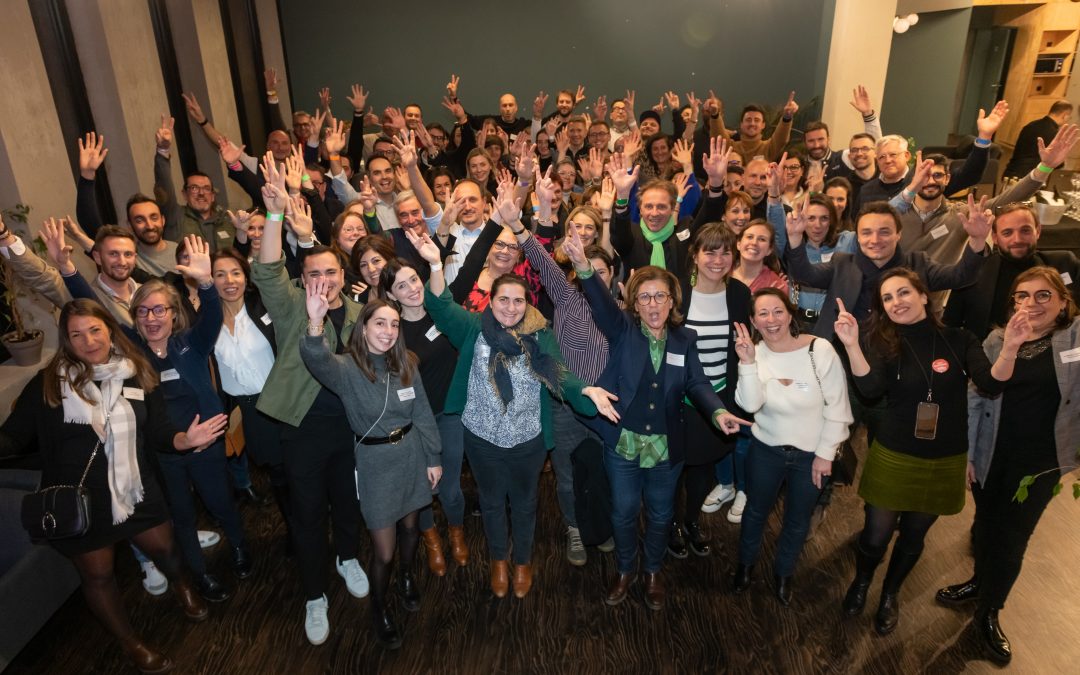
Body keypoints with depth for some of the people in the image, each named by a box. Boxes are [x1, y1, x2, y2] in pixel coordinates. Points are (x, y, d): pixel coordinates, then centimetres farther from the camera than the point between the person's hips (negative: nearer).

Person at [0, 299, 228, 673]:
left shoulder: (137, 374, -7)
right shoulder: (48, 383, -12)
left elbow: (156, 431, -5)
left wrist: (184, 440, -25)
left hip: (135, 489, 1)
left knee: (163, 548, 17)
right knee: (97, 574, 15)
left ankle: (183, 587, 54)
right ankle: (130, 641, 40)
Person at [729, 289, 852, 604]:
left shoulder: (820, 350, -20)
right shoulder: (754, 353, -11)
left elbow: (837, 406, -13)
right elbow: (751, 404, -23)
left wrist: (825, 453, -10)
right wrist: (748, 363, -34)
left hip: (812, 454, -1)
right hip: (766, 450, 1)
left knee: (798, 520, 19)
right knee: (756, 510, 20)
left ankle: (783, 572, 45)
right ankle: (745, 564, 47)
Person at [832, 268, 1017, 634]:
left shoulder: (959, 340, -4)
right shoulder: (881, 343, -8)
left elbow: (991, 383, -17)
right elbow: (871, 389, -25)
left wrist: (1010, 350, -35)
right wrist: (851, 344, -38)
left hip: (944, 462, 2)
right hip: (893, 457, -1)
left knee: (913, 536, 18)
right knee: (876, 535, 8)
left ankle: (891, 594, 45)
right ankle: (861, 582, 40)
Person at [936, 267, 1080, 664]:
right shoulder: (997, 340, -2)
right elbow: (975, 399, 0)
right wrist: (967, 453, -1)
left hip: (1040, 461, -1)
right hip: (991, 455, 2)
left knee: (1012, 536, 10)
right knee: (986, 525, 19)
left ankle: (989, 613, 30)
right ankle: (980, 582, 46)